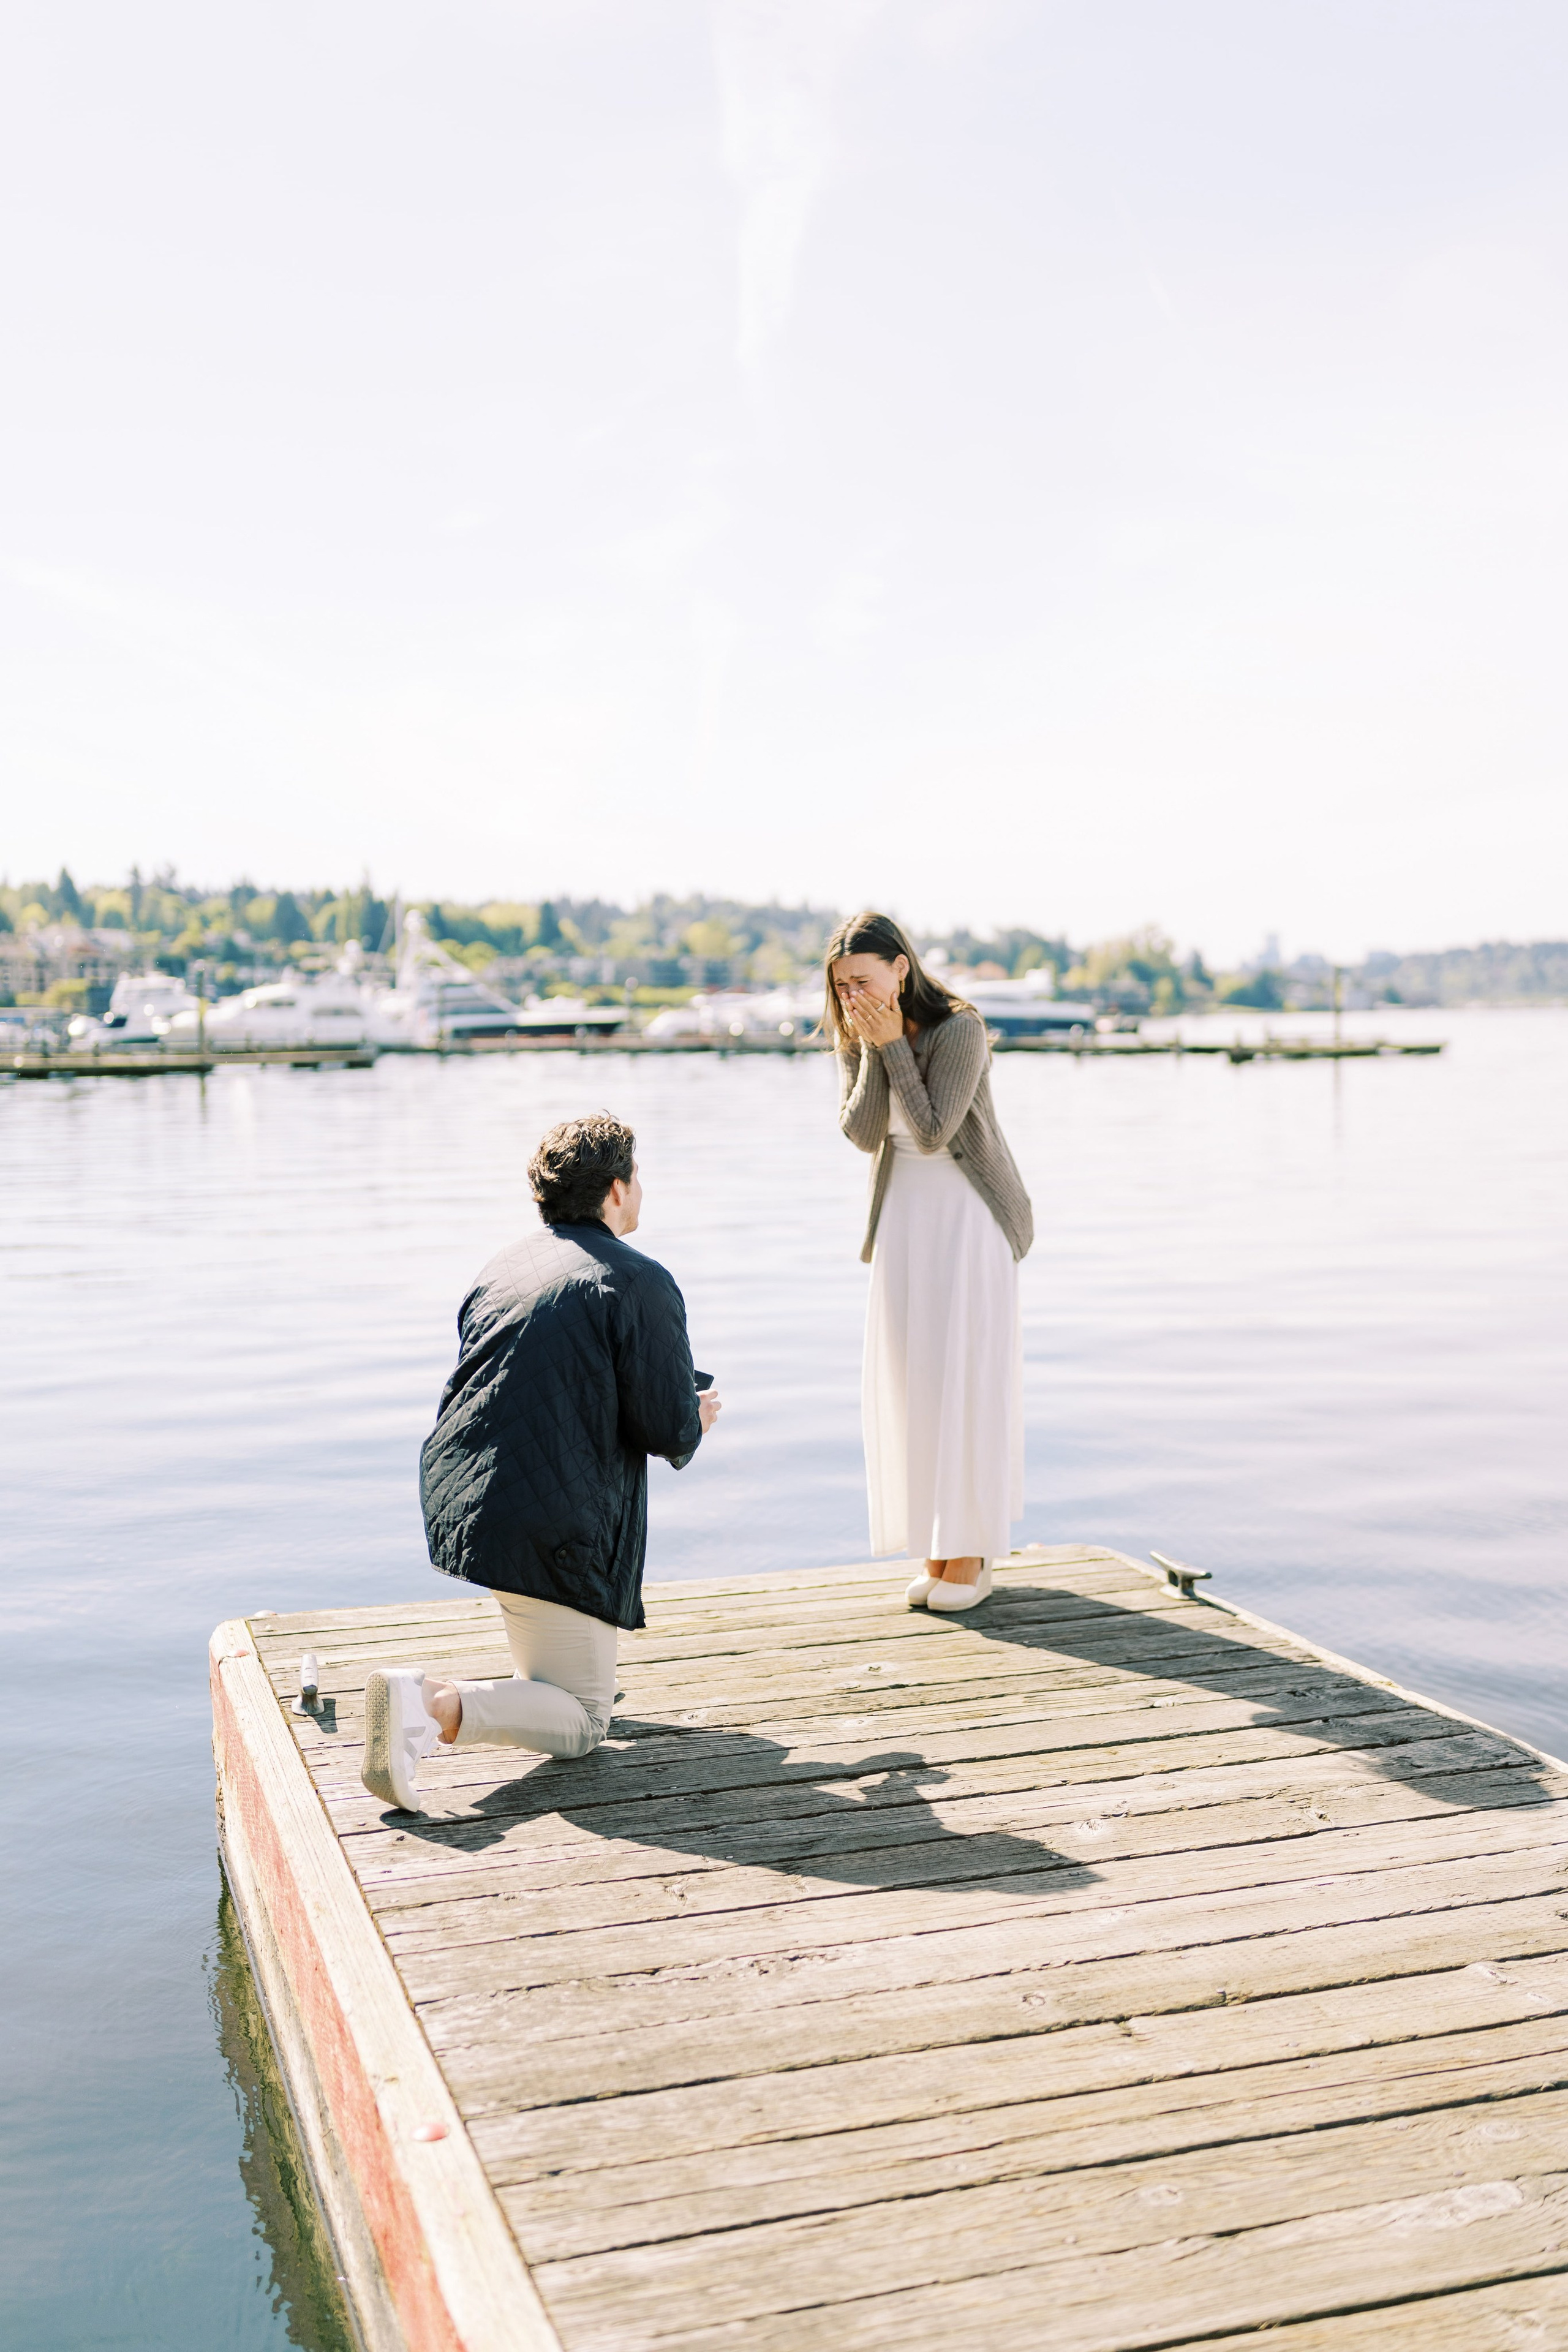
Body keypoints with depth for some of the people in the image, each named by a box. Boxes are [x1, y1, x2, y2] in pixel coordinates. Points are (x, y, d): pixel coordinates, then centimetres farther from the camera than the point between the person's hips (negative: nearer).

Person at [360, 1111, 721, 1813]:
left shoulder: (505, 1265, 15)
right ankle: (433, 1708, -22)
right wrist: (696, 1422, 15)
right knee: (580, 1722, 3)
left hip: (453, 1493, 8)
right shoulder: (640, 1283, -8)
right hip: (549, 1525, -8)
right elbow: (669, 1429, -10)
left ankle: (545, 1662, 33)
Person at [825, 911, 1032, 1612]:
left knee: (966, 1375, -6)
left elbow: (932, 1132, -25)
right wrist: (871, 1052, -21)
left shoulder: (959, 1029, -20)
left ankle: (971, 1555, 2)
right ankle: (937, 1547, 13)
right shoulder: (854, 1035, -2)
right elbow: (862, 1133, -12)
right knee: (910, 1377, 4)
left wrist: (894, 1047, -24)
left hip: (971, 1211, -6)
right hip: (904, 1209, 6)